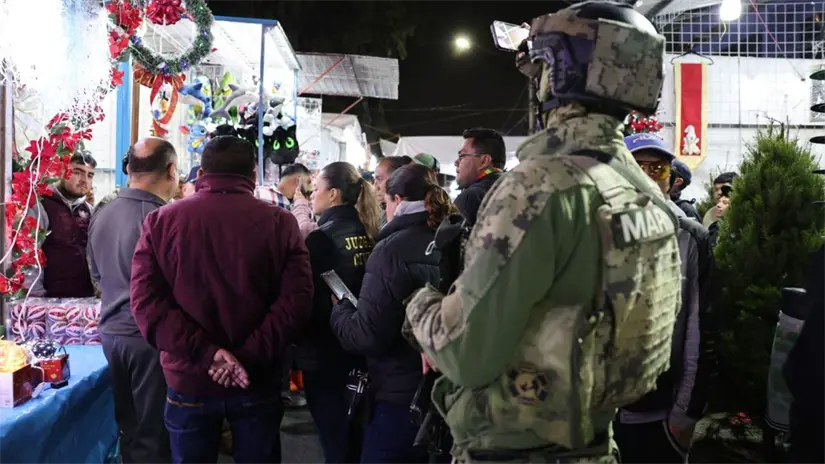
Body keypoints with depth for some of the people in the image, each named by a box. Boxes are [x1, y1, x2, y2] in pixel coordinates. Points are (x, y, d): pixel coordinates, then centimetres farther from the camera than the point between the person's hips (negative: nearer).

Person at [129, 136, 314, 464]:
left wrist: (203, 351, -13)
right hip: (256, 382, 0)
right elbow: (296, 300, -13)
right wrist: (248, 356, -14)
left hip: (189, 380, 1)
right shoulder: (279, 222, -4)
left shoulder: (161, 220, 0)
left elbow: (145, 299, -8)